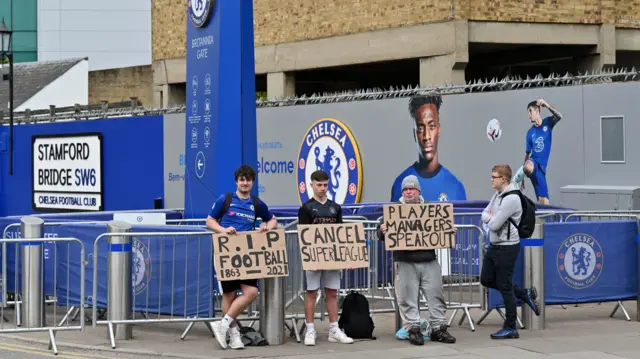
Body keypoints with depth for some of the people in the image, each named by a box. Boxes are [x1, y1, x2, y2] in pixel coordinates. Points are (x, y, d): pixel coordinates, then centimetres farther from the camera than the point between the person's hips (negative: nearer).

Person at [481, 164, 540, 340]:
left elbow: (494, 225, -24)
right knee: (486, 280, 15)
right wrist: (492, 218, -10)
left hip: (507, 247, -10)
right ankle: (525, 294, 25)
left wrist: (491, 218, -1)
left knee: (505, 287, -2)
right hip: (495, 245, 10)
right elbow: (484, 215, 13)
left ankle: (510, 328, 7)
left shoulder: (511, 199, -22)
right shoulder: (497, 195, 8)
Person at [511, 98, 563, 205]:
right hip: (533, 161, 0)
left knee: (544, 200, -6)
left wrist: (547, 106, -34)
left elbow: (559, 117, -16)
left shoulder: (548, 123, 6)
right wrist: (523, 178, 17)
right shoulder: (530, 132, 10)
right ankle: (513, 183, -19)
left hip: (541, 166, 0)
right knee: (528, 167, -41)